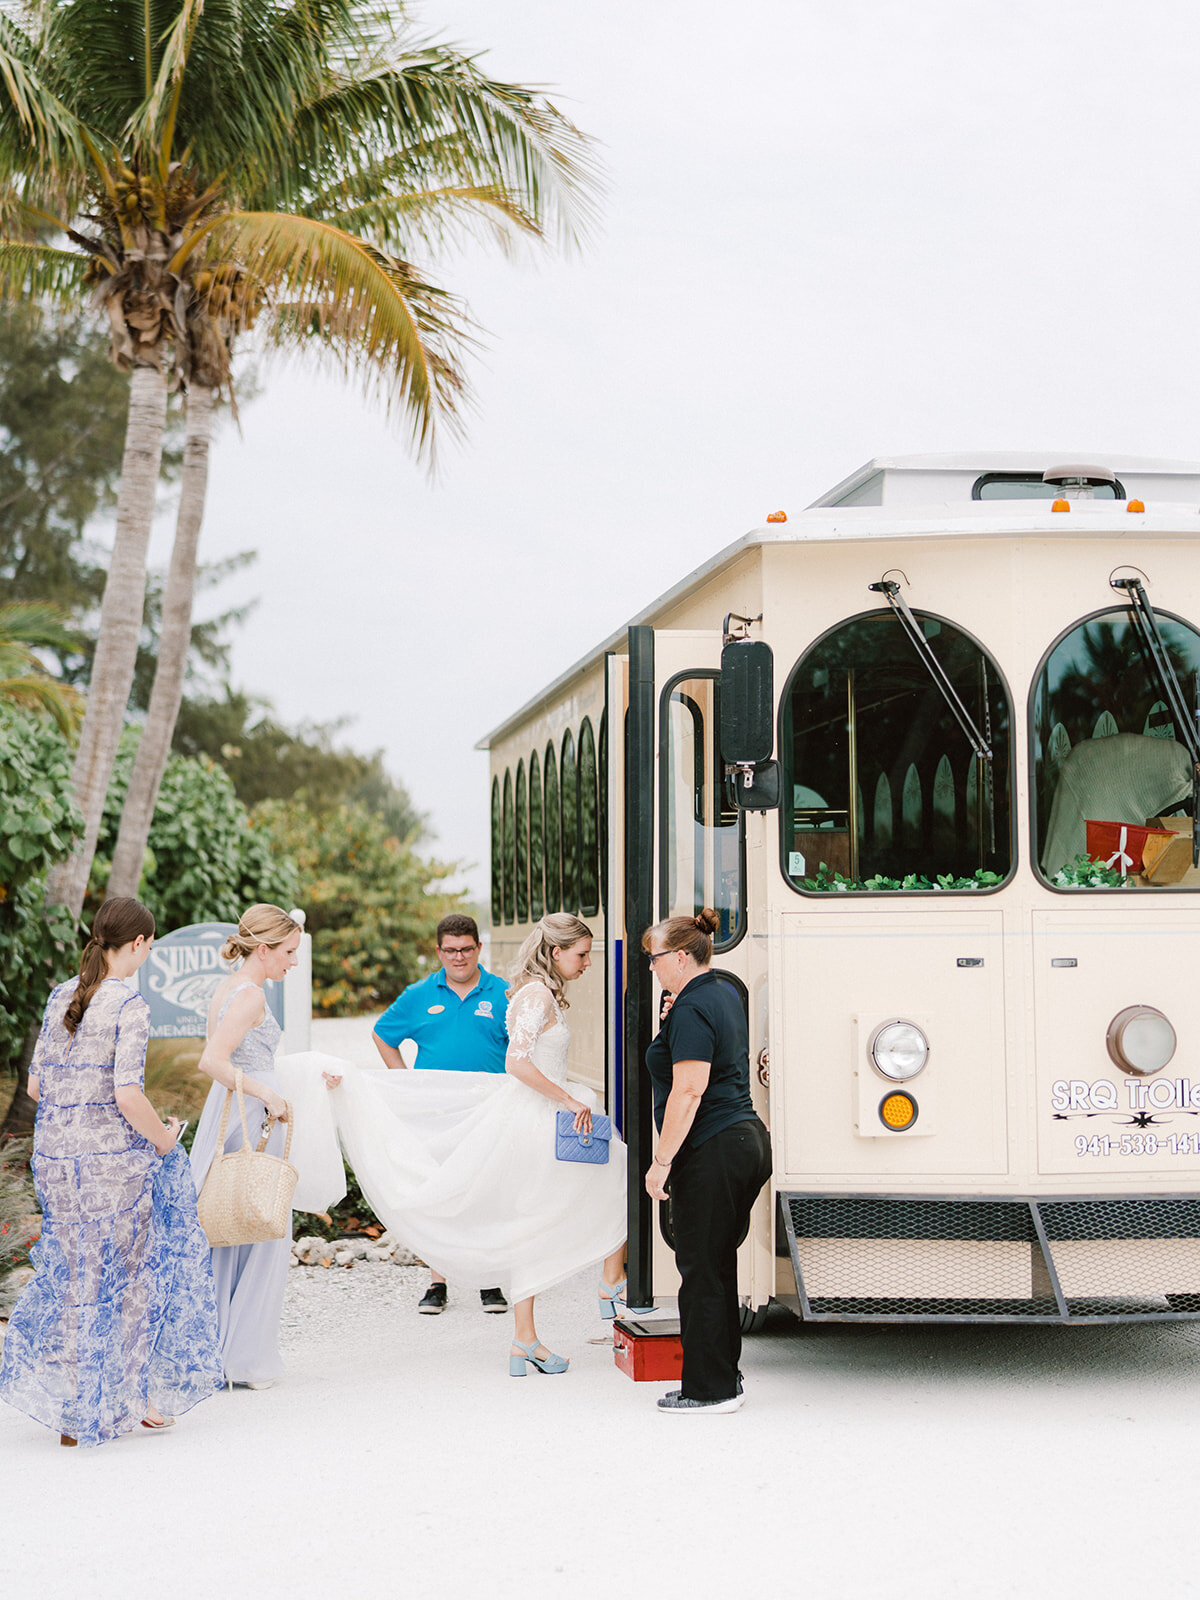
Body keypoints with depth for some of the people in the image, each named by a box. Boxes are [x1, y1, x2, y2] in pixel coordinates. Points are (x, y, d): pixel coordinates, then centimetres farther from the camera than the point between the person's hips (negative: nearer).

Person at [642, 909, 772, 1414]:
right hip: (747, 1140, 10)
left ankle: (709, 1389, 4)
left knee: (701, 1272, -2)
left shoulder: (691, 1010, -15)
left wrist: (661, 1161, -20)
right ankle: (725, 1378, 21)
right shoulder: (726, 994, 15)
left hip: (710, 1152, -10)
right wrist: (675, 1020, 23)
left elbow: (689, 1089, -22)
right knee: (719, 1267, 15)